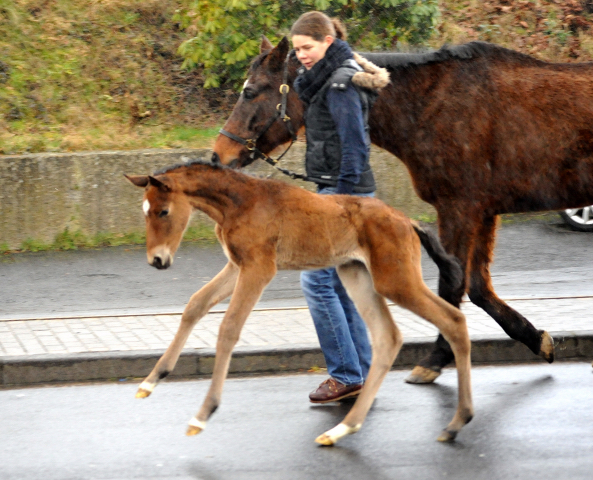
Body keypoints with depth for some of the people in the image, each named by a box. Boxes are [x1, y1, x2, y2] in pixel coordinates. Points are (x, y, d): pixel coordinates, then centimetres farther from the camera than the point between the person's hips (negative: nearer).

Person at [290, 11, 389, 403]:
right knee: (341, 283, 12)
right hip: (334, 190, 11)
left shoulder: (341, 85, -16)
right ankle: (362, 371, 16)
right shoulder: (326, 79, 15)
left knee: (316, 281, -9)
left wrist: (344, 202, -21)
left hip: (344, 192, -11)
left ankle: (346, 375, -4)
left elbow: (355, 146, -20)